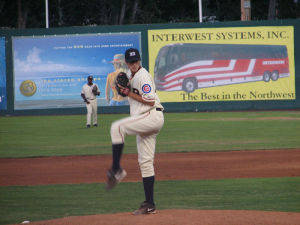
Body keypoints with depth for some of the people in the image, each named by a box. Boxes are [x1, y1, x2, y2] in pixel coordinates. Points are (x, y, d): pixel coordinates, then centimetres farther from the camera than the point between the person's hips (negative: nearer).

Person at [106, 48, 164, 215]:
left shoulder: (143, 76, -12)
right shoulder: (131, 76, 17)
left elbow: (150, 101, -18)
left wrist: (129, 93, -16)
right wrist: (123, 87, 9)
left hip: (152, 116, -10)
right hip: (144, 120, 10)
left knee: (117, 127, -25)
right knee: (145, 162, 8)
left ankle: (116, 170, -23)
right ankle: (149, 205, 10)